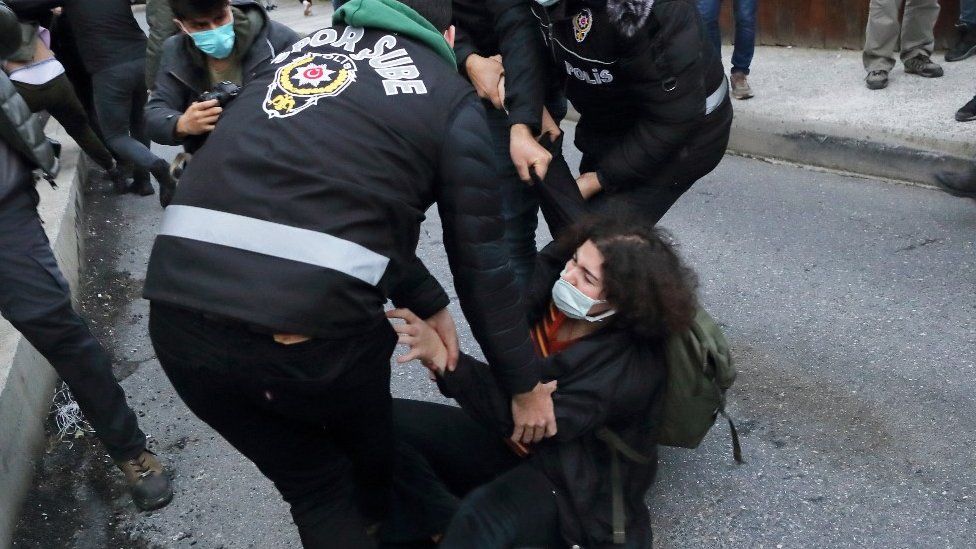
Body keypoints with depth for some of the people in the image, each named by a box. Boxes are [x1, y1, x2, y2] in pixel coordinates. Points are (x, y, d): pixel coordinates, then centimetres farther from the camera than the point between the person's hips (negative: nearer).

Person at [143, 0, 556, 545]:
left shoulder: (299, 49, 24)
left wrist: (428, 301, 30)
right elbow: (481, 261, 8)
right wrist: (526, 384, 19)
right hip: (310, 323, -3)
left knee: (313, 484, 25)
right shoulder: (450, 97, 9)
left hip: (178, 317, 4)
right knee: (369, 445, 32)